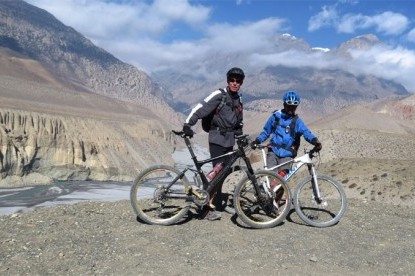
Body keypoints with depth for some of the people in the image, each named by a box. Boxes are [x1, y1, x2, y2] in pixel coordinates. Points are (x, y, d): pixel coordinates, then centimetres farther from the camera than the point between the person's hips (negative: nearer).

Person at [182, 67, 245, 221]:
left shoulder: (238, 100, 15)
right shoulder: (219, 95, -8)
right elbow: (200, 109, -15)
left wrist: (240, 136, 17)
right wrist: (187, 124, -27)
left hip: (229, 141, 7)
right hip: (217, 140, -7)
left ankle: (217, 204, 24)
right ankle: (211, 208, -8)